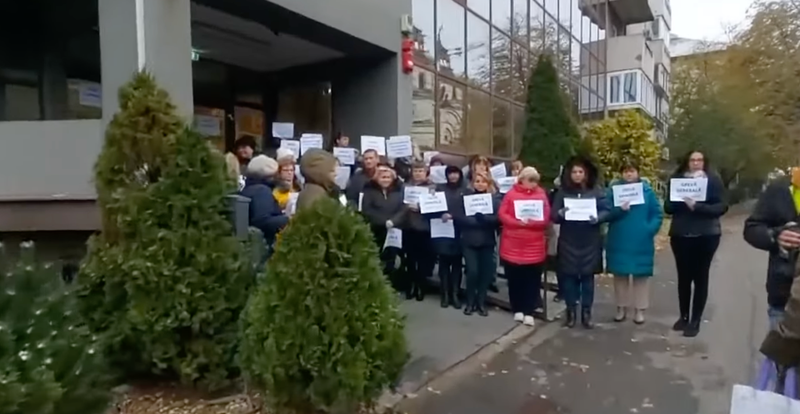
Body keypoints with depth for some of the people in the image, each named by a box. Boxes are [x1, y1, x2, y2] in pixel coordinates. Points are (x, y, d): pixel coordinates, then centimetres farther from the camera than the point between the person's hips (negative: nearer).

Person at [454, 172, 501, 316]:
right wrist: (476, 220, -16)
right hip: (469, 241, -1)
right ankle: (470, 302, 12)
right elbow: (458, 217, -5)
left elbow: (498, 219, -9)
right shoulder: (466, 196, 3)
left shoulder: (494, 199, 4)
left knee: (486, 272, 1)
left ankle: (481, 302, 19)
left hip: (487, 241, 1)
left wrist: (483, 218, -24)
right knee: (472, 271, -9)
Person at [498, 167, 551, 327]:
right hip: (513, 245, -1)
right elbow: (502, 215, -5)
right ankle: (518, 309, 23)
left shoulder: (541, 194, 5)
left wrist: (532, 222, -19)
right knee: (514, 279, 8)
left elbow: (546, 219, -1)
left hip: (534, 247, 1)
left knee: (532, 280, 4)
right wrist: (518, 222, -19)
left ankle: (529, 312, 14)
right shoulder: (511, 193, 1)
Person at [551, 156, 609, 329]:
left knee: (587, 276, 6)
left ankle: (586, 313, 16)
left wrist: (598, 218, -20)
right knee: (569, 276, 3)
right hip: (568, 242, 0)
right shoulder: (562, 191, 3)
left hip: (590, 242, 0)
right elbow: (553, 215, 0)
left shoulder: (597, 191, 2)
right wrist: (560, 214, -22)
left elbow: (606, 211, 1)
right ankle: (571, 312, 15)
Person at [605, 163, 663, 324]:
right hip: (619, 242, 0)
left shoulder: (647, 190, 0)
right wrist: (619, 210, -22)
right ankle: (621, 307, 21)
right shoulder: (614, 189, 0)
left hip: (641, 242, 0)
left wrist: (650, 230, -12)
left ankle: (639, 309, 18)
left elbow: (657, 214, 1)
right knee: (620, 275, 8)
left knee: (641, 276, 7)